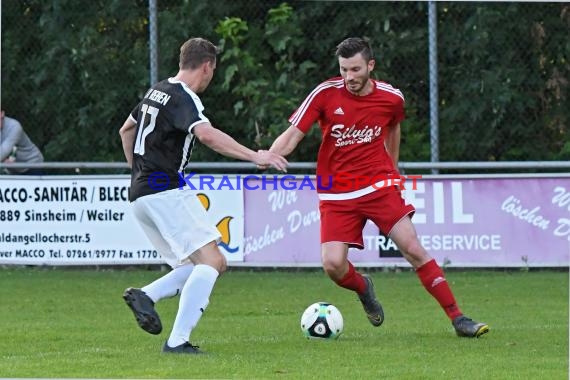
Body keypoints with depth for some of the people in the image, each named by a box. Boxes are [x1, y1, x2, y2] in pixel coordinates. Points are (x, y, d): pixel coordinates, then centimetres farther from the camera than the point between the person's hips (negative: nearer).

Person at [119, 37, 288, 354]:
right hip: (166, 193, -10)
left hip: (141, 194, 10)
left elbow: (126, 130, 32)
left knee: (208, 265, 10)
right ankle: (178, 340, -24)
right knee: (211, 260, -15)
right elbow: (207, 135, -31)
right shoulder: (184, 98, -12)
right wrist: (255, 156, -32)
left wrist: (138, 170, 34)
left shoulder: (158, 91, 17)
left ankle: (146, 295, -5)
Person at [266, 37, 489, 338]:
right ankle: (363, 288, 22)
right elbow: (293, 135, -7)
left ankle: (457, 318, -4)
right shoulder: (326, 94, -9)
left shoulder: (391, 98, -3)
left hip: (379, 186, 0)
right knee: (333, 265, -15)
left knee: (413, 249, -11)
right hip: (336, 195, 0)